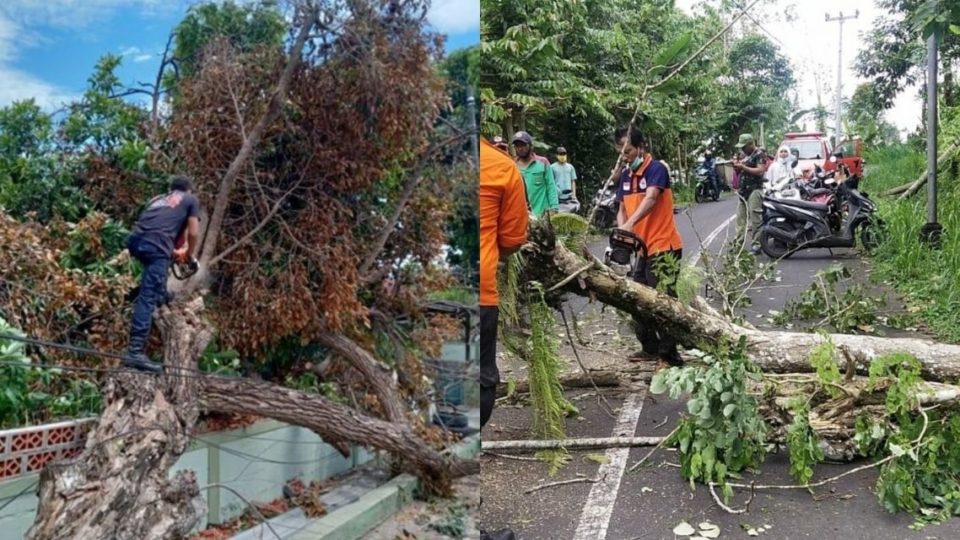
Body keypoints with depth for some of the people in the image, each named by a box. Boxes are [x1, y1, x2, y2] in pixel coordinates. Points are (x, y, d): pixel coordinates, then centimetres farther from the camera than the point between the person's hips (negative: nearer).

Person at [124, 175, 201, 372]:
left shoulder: (158, 198, 35)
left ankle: (160, 294, 50)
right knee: (148, 297, -11)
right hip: (155, 245, -6)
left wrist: (174, 252, 51)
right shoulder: (191, 199, 21)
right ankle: (135, 351, -18)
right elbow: (193, 233, 13)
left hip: (135, 240, 6)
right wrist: (189, 254, 30)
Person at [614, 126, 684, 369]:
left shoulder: (656, 169, -12)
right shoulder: (625, 175, 11)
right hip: (641, 248, 8)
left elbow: (650, 199, -28)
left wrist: (631, 223, -42)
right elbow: (622, 209, 11)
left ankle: (670, 356, -1)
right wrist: (621, 230, -10)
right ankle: (651, 348, 28)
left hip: (663, 247, -8)